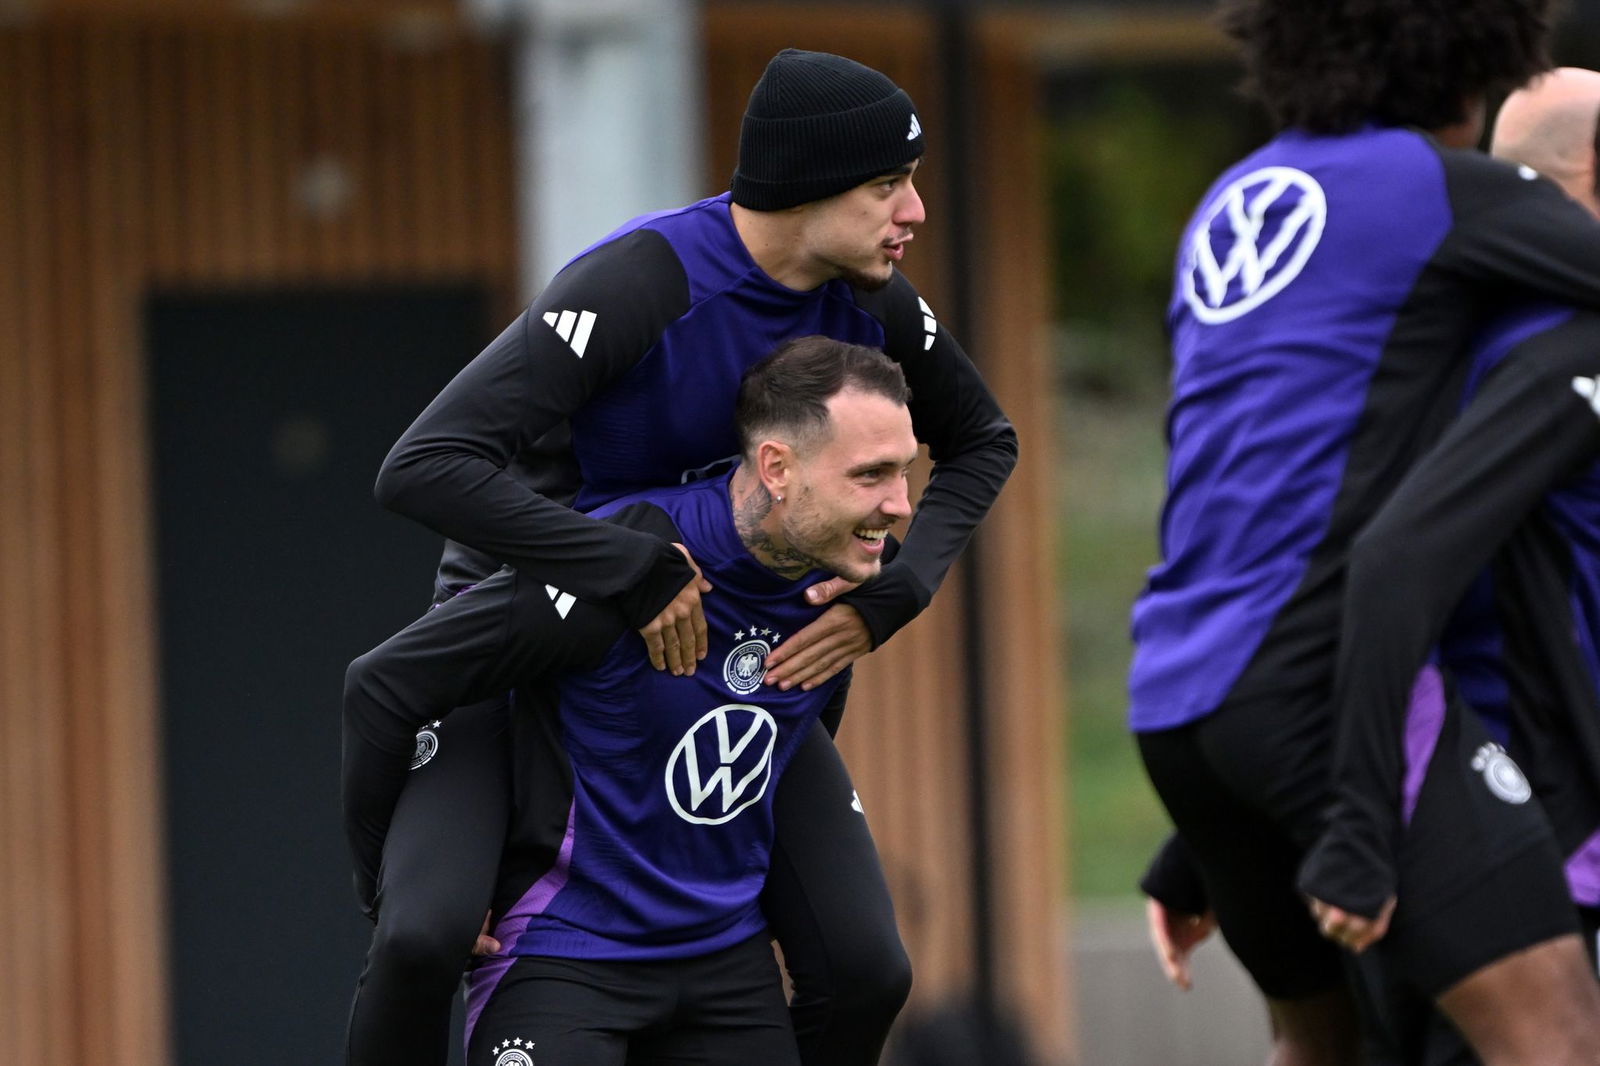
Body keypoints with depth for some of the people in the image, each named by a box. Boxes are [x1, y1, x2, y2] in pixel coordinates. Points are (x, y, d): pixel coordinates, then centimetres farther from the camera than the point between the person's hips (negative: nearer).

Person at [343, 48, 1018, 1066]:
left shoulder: (872, 301, -12)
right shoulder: (637, 285, -31)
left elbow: (981, 444, 9)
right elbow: (423, 468, -40)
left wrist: (889, 596, -10)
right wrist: (639, 572, -43)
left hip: (721, 630, 5)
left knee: (865, 971, -6)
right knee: (423, 941, -29)